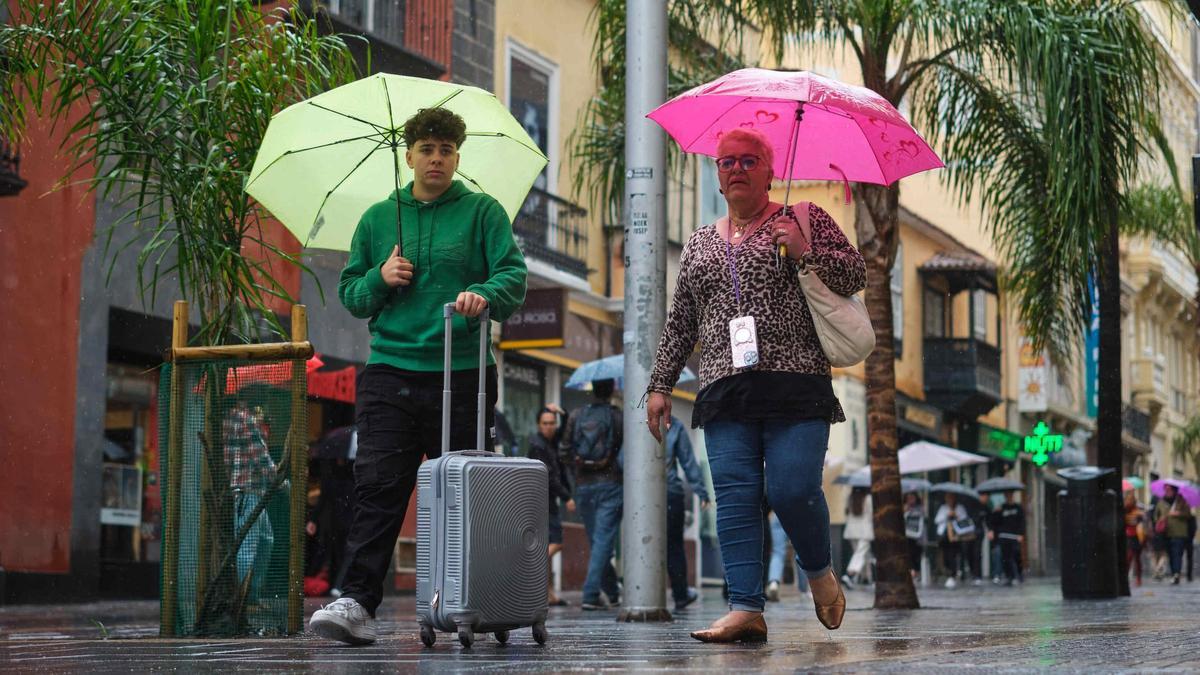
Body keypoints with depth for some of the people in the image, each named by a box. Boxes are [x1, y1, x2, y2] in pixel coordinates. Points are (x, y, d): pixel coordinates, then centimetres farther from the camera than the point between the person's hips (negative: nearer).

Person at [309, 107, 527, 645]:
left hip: (461, 374, -1)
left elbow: (514, 274, -4)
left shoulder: (482, 212, 8)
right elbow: (349, 293, 18)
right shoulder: (378, 218, 16)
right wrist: (380, 279, -3)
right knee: (377, 487, -9)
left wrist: (483, 295, -25)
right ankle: (357, 603, -14)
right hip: (390, 372, 1)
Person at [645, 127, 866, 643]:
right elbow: (679, 324, 23)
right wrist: (660, 385, 17)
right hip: (725, 388, 4)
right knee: (734, 496, -6)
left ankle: (820, 572, 16)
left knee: (793, 489, -13)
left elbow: (855, 276, 4)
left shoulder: (804, 219, 10)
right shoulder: (699, 245, 22)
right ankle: (746, 609, -7)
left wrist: (805, 252, -11)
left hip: (796, 385, -4)